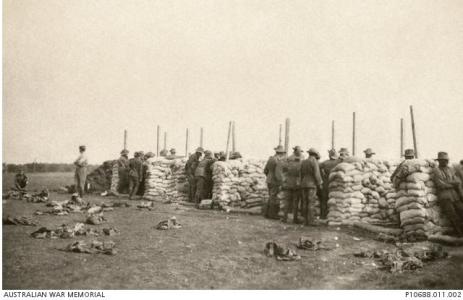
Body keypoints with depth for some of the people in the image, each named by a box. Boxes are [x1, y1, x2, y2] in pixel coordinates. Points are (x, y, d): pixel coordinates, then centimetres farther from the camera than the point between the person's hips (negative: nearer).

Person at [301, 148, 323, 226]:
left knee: (305, 203, 5)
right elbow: (316, 174, -14)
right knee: (311, 203, -7)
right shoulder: (314, 162, -9)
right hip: (312, 185, -6)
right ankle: (310, 222, -9)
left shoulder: (304, 162, 11)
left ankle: (305, 221, 5)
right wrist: (319, 184, -6)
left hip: (304, 184, 6)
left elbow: (302, 174, 13)